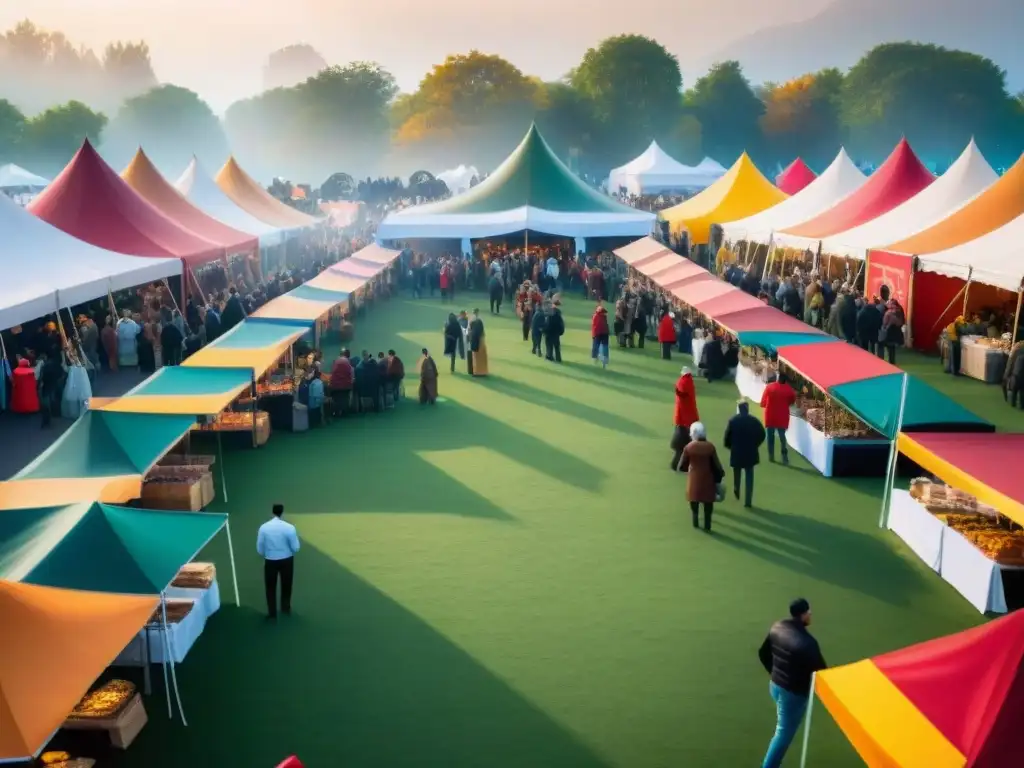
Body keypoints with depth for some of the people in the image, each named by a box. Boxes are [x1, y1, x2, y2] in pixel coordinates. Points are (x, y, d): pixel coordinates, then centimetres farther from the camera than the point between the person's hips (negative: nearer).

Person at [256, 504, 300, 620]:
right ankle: (285, 608, 34)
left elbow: (259, 548, -5)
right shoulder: (289, 527, -18)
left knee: (270, 587, 15)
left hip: (270, 561, 0)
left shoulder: (263, 527, -13)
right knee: (286, 585, 20)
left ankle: (272, 612, 18)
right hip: (286, 560, 0)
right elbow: (295, 548, -12)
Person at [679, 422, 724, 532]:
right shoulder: (710, 447, -11)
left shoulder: (689, 447, -11)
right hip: (707, 479, 0)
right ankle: (707, 525, 13)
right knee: (708, 501, 12)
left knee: (694, 500, 19)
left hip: (694, 479, 0)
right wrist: (721, 473, 11)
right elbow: (716, 465, -6)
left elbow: (682, 466, -5)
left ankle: (696, 522, 28)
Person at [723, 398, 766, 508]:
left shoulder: (732, 421, -10)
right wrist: (755, 445, 13)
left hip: (736, 452, 0)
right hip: (751, 452, 0)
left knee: (737, 473, 25)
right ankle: (748, 501, 3)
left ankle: (736, 491, 44)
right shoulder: (754, 420, -6)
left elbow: (727, 437, -11)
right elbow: (762, 435, -3)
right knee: (749, 476, 6)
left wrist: (730, 446, 9)